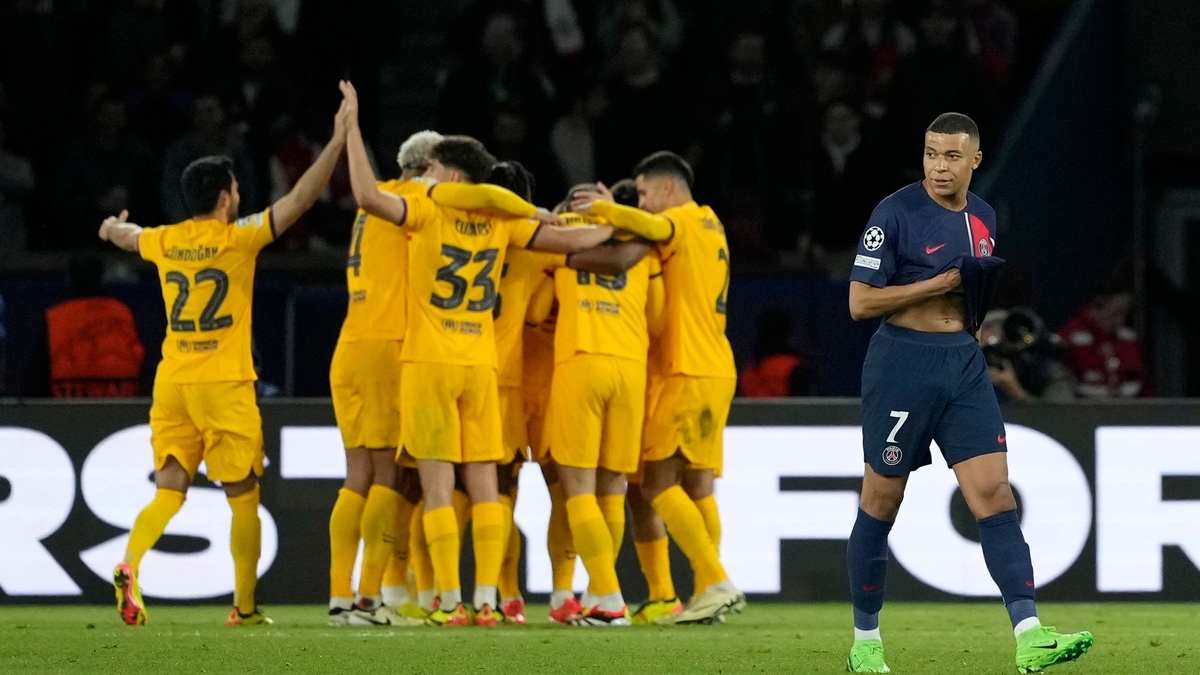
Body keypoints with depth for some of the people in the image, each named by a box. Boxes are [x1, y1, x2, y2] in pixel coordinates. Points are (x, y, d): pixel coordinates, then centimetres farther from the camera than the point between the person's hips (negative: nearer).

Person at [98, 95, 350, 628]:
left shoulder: (165, 242, 7)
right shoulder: (237, 239, -7)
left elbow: (124, 235, 30)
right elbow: (300, 199, -10)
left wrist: (113, 228, 54)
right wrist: (337, 144, -5)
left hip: (171, 383, 4)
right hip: (224, 384, -4)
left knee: (168, 492, 5)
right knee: (244, 499, 6)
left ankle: (129, 567, -21)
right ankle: (245, 607, 9)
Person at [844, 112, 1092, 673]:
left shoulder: (984, 217, 11)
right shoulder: (896, 212, -9)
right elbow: (860, 302, -13)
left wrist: (987, 290, 4)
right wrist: (943, 283, -17)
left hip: (965, 364, 5)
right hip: (902, 363, -5)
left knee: (996, 496, -6)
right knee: (880, 506, 3)